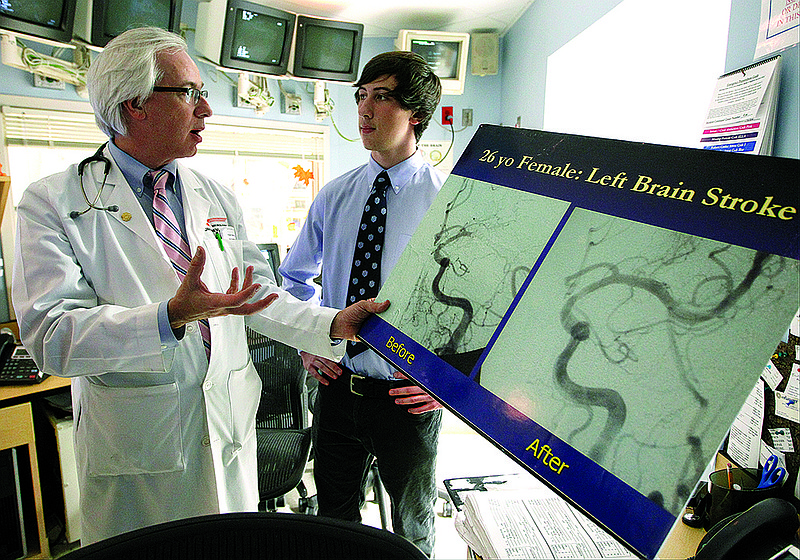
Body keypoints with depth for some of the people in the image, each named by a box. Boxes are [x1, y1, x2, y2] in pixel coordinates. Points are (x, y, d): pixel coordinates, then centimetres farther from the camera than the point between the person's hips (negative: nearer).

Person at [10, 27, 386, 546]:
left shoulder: (219, 197, 7)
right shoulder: (53, 203, -9)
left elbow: (260, 295, 5)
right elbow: (50, 336, -19)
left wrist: (333, 325, -10)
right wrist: (170, 318, -32)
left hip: (230, 430, 5)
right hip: (135, 442, -4)